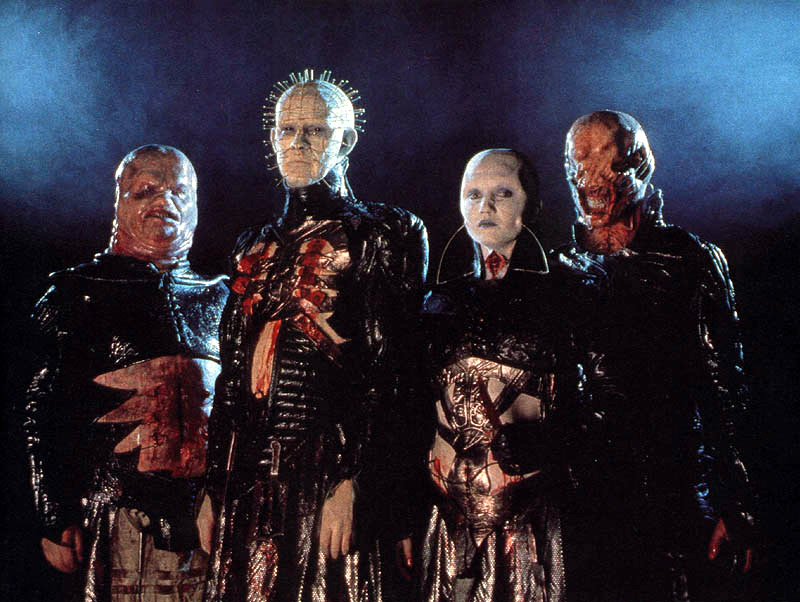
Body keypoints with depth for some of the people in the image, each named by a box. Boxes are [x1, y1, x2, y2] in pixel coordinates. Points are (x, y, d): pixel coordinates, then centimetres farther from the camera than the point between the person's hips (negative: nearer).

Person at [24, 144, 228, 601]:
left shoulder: (218, 298, 15)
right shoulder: (77, 294, 6)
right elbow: (43, 413, 2)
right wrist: (57, 521, -3)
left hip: (213, 514, 3)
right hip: (119, 520, -3)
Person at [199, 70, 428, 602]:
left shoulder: (381, 234, 1)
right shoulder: (257, 248, 17)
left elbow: (388, 372, -8)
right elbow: (232, 377, 15)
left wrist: (351, 481, -17)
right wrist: (214, 489, 9)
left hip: (330, 461, -5)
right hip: (250, 473, 5)